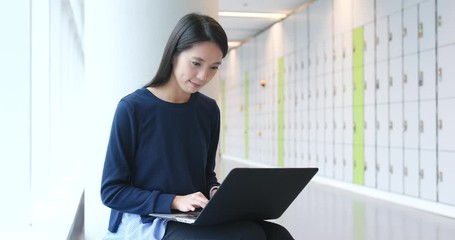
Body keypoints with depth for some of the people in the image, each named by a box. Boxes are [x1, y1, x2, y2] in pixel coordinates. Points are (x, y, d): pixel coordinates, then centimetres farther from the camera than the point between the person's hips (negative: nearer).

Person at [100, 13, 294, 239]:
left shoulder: (209, 110, 7)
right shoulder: (132, 108, -9)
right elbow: (111, 191, -8)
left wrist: (215, 192, -6)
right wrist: (174, 201, -19)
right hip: (146, 222, -5)